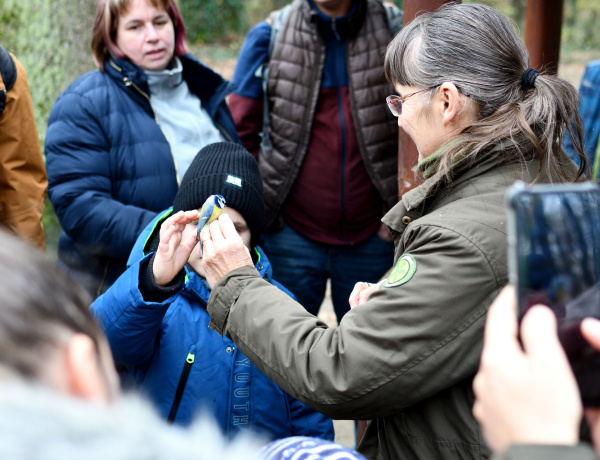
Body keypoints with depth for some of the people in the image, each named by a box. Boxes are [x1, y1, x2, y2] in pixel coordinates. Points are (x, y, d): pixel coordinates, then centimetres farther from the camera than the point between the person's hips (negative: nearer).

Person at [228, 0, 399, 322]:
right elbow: (240, 133, 1)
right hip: (292, 233, 0)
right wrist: (259, 208, -4)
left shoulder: (395, 32, -3)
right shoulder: (268, 37, -2)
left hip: (371, 236, 1)